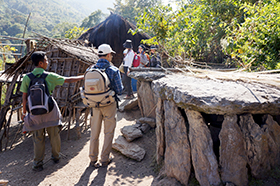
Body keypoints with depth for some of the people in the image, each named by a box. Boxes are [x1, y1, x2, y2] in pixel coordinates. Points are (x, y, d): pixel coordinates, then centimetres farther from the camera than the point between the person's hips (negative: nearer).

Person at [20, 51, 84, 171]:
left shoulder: (27, 78, -2)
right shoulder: (49, 76, -7)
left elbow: (24, 97, -1)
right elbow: (68, 80, -2)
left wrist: (24, 112, 10)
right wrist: (83, 77, 8)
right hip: (50, 111, -1)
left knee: (38, 139, 11)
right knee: (54, 135, 16)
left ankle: (37, 164, 18)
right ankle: (56, 157, 33)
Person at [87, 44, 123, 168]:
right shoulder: (113, 70, -13)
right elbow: (119, 91, -10)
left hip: (95, 105, 4)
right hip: (109, 105, -3)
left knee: (94, 132, 15)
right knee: (108, 133, 12)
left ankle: (93, 159, 25)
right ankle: (105, 159, 21)